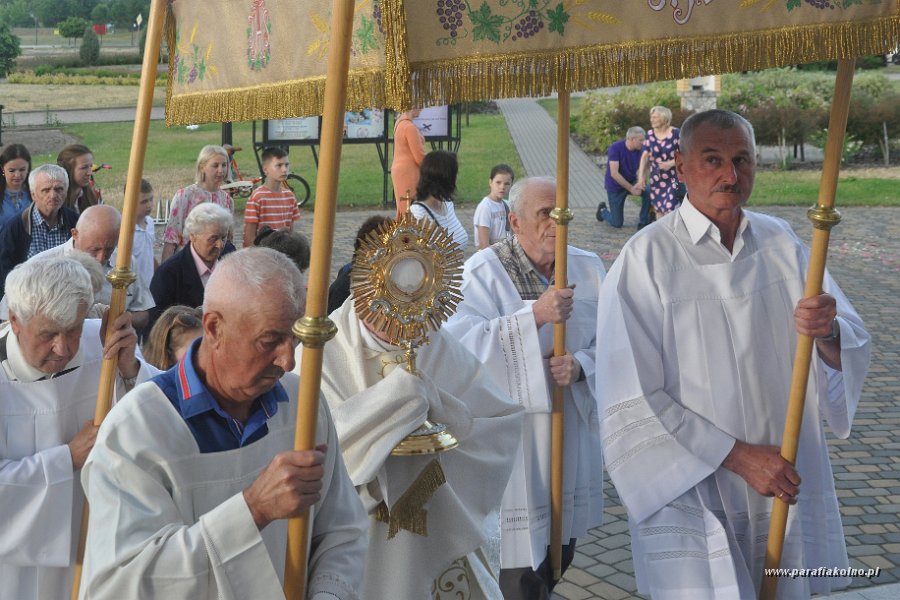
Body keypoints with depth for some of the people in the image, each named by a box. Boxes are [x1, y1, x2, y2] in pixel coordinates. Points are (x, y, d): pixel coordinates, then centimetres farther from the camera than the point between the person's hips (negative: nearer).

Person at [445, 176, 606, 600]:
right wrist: (536, 315, -29)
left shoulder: (587, 267, 4)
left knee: (562, 546, 19)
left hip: (573, 428, 6)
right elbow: (463, 344, -24)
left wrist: (581, 365, -19)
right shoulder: (483, 271, -11)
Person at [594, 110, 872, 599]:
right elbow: (630, 400, -15)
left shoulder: (781, 242, 2)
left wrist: (828, 333, -25)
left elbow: (854, 352, -1)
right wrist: (737, 455, -17)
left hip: (787, 486, 5)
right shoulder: (646, 258, -13)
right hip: (693, 499, -4)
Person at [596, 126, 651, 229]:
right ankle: (603, 210, 34)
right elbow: (614, 174, -27)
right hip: (615, 186, -4)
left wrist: (640, 182, -30)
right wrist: (631, 188, -26)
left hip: (631, 182, 4)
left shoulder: (640, 149, -10)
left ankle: (643, 223, -11)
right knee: (617, 223, 1)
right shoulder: (615, 148, -24)